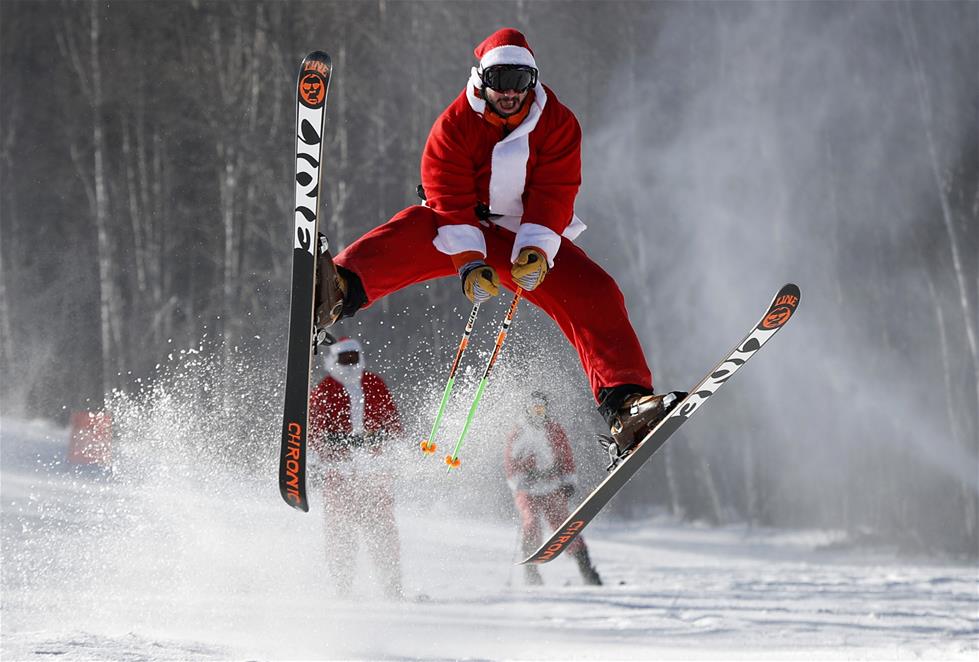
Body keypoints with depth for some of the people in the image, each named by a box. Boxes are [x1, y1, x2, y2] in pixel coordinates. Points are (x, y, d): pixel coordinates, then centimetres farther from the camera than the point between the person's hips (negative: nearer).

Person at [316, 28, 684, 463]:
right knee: (411, 232, -33)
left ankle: (625, 403, -29)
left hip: (533, 239, 2)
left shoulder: (558, 125, -7)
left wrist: (536, 251, -32)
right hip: (463, 231, -2)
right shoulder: (454, 126, -11)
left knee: (593, 293, -20)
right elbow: (450, 198, -17)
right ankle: (338, 292, -61)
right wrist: (470, 263, -31)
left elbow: (553, 194, -15)